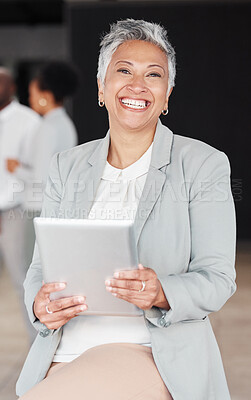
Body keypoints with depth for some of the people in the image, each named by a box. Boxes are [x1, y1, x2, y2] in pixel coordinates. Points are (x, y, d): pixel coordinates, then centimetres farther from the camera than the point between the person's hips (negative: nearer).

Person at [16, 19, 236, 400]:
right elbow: (41, 266, 10)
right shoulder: (67, 167, 12)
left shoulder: (205, 165, 1)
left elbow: (216, 278, -3)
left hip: (151, 356, -4)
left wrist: (160, 293, -25)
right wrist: (41, 303, -13)